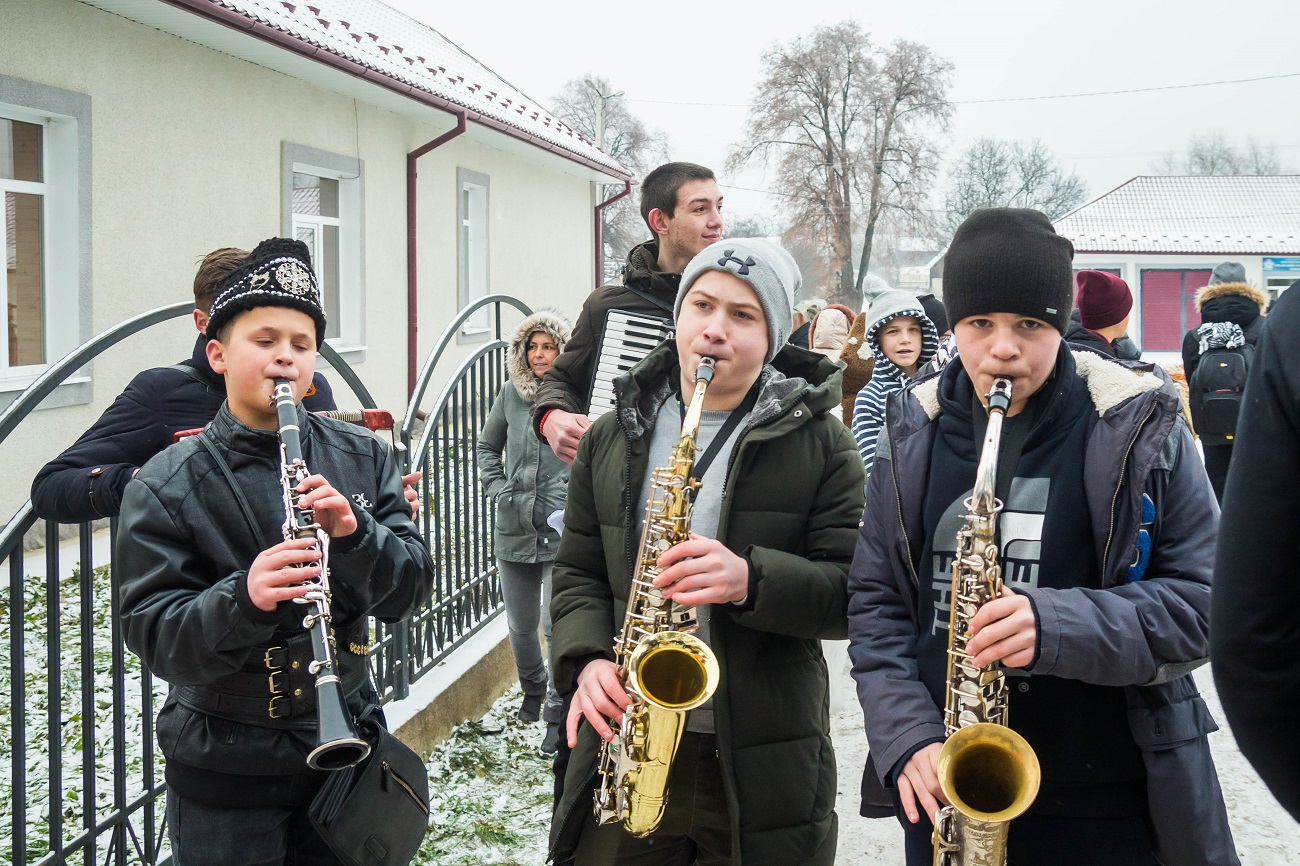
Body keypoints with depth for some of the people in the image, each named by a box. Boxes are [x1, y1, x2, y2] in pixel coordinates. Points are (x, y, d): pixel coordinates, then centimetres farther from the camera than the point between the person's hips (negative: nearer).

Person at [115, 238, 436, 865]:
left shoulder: (362, 458, -1)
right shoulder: (167, 485, -10)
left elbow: (409, 590, -5)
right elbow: (155, 638, -15)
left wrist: (353, 533, -24)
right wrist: (243, 598, -34)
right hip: (226, 770, -3)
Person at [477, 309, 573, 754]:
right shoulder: (511, 394, 7)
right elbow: (487, 445, 20)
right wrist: (498, 489, 7)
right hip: (515, 531, 5)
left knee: (556, 624, -8)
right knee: (520, 625, 15)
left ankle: (558, 713, 7)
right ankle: (532, 688, 42)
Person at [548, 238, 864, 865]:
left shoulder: (820, 445, -1)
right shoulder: (612, 439, 9)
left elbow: (851, 592, -7)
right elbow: (578, 573, 12)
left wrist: (750, 579, -24)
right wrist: (590, 660, -7)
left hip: (766, 761, -2)